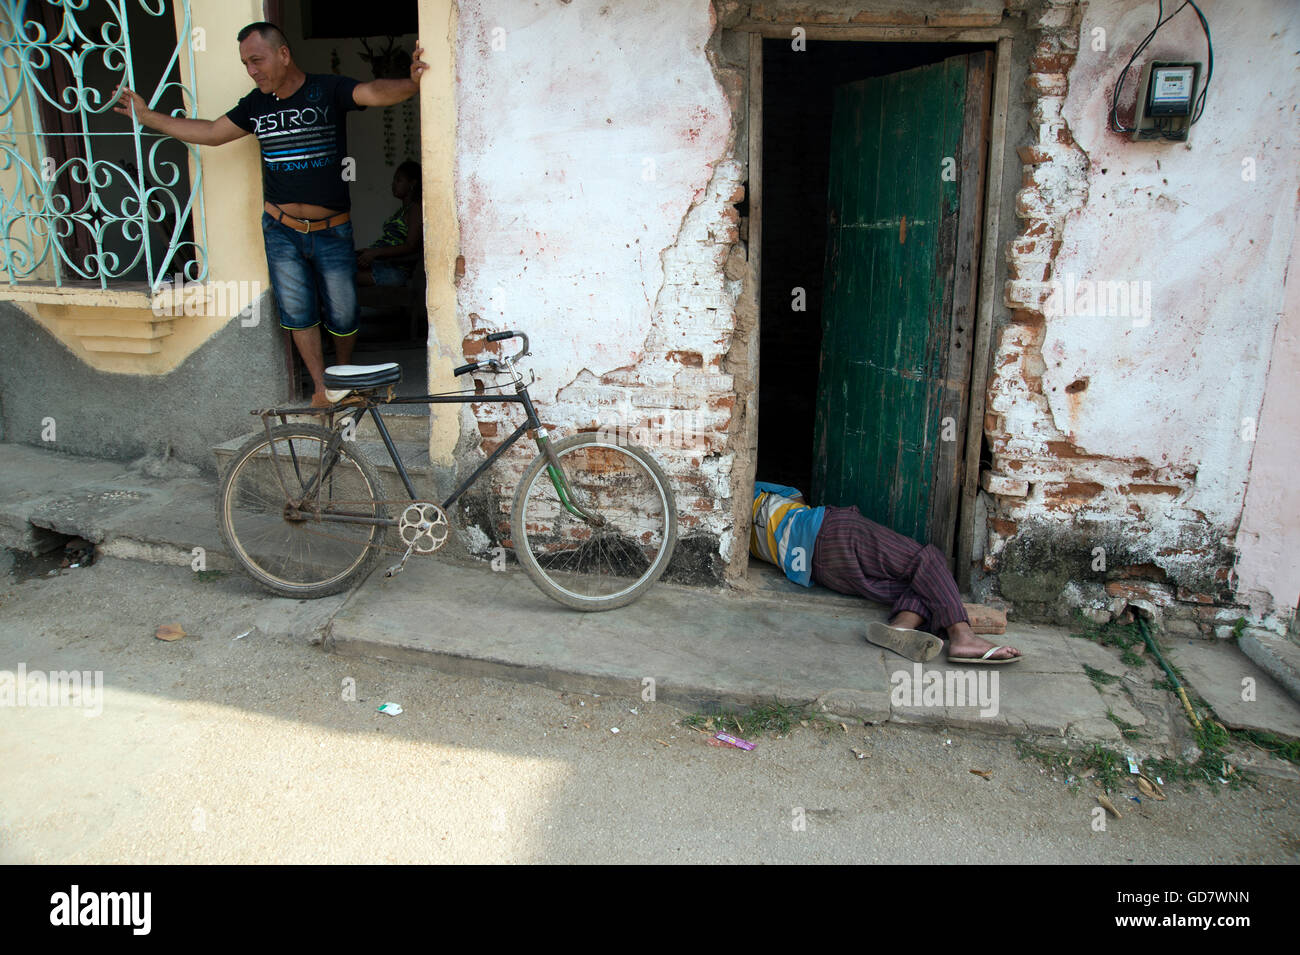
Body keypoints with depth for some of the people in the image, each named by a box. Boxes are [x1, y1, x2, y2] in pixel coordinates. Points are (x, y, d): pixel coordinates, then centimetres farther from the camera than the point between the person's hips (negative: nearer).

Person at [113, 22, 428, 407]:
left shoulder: (327, 90, -8)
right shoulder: (257, 104, 6)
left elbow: (375, 92, -25)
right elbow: (211, 133, 19)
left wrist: (412, 83, -46)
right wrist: (147, 115, 21)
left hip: (332, 231, -3)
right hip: (281, 232, 4)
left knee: (342, 315, 6)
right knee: (296, 313, 3)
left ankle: (345, 374, 32)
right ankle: (321, 386, 16)